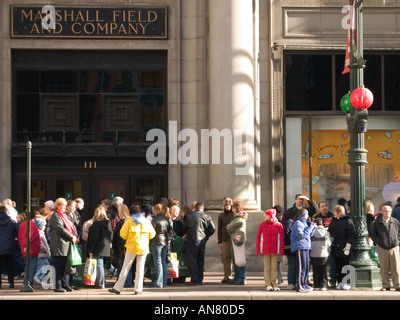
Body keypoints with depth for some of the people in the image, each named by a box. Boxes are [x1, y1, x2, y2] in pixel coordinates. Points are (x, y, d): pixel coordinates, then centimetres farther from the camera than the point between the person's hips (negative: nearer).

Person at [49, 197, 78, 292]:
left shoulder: (65, 215, 20)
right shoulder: (55, 216, -7)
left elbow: (72, 226, 18)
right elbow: (60, 228, -17)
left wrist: (75, 236, 0)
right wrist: (71, 237, -15)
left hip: (67, 244, 9)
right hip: (59, 245, -9)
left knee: (66, 266, 10)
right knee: (59, 267, -5)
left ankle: (65, 285, 15)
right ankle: (58, 286, -2)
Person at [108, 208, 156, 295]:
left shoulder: (129, 221, -4)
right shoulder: (146, 221, 4)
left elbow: (123, 234, -7)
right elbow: (152, 234, 6)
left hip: (131, 247, -2)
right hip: (143, 248, 2)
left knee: (125, 268, 3)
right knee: (140, 269, 7)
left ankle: (118, 288, 5)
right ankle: (138, 289, 3)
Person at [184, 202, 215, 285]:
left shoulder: (189, 216, -3)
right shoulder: (207, 217, 3)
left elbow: (185, 227, 8)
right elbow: (212, 229, 1)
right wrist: (206, 236, 14)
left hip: (192, 240, -3)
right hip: (202, 240, 3)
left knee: (192, 260, 2)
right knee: (201, 260, 12)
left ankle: (194, 279, -2)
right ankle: (200, 279, 13)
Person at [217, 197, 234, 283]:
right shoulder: (221, 216, 12)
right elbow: (219, 229, 13)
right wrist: (219, 241, 6)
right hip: (225, 240, 2)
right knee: (226, 258, -2)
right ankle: (227, 276, 2)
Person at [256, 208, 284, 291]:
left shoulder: (279, 225, 1)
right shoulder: (262, 225, 5)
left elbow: (281, 238, 1)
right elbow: (258, 238, 6)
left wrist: (281, 251, -4)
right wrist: (259, 250, -1)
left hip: (275, 251, -1)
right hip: (265, 250, 1)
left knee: (274, 268, 2)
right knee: (267, 267, 2)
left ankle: (274, 284, 8)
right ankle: (268, 285, 4)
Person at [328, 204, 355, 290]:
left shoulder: (348, 221, -4)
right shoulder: (333, 221, 15)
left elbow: (351, 234, -8)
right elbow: (329, 233, 20)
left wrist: (348, 245, -14)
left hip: (344, 248, -6)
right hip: (335, 248, 6)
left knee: (345, 265, -2)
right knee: (338, 266, 7)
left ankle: (346, 283, 2)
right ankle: (340, 282, 11)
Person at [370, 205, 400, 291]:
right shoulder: (377, 222, 4)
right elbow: (372, 234, 9)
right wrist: (378, 241, -4)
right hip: (382, 248, -1)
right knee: (384, 268, 1)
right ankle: (385, 285, 7)